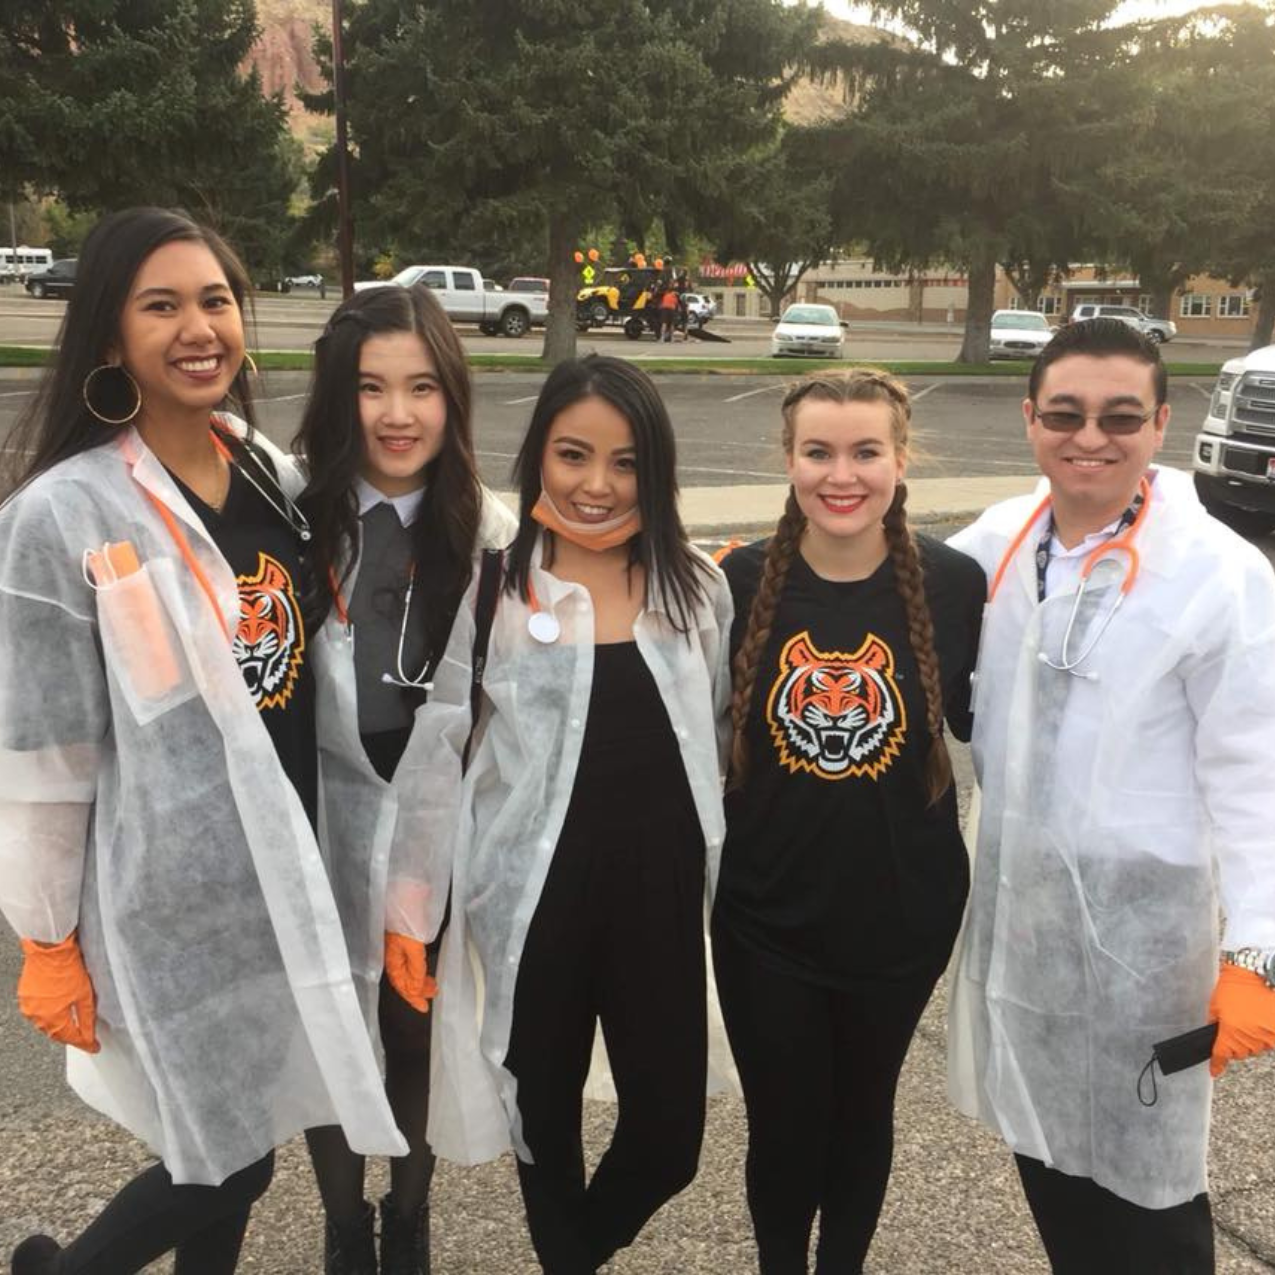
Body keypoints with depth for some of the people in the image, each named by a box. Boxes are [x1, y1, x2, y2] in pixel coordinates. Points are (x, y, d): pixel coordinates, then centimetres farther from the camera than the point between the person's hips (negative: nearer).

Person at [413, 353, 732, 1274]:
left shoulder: (697, 585, 1)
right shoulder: (491, 588, -8)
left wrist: (724, 873, 10)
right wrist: (433, 912, -5)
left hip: (661, 896, 2)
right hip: (537, 904, -2)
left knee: (670, 1134, 8)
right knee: (547, 1119, 17)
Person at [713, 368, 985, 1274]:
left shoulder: (955, 584, -12)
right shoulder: (741, 580, -10)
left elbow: (983, 724, 3)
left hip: (902, 910, 0)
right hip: (766, 913, 0)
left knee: (863, 1110, 22)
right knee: (783, 1123, 13)